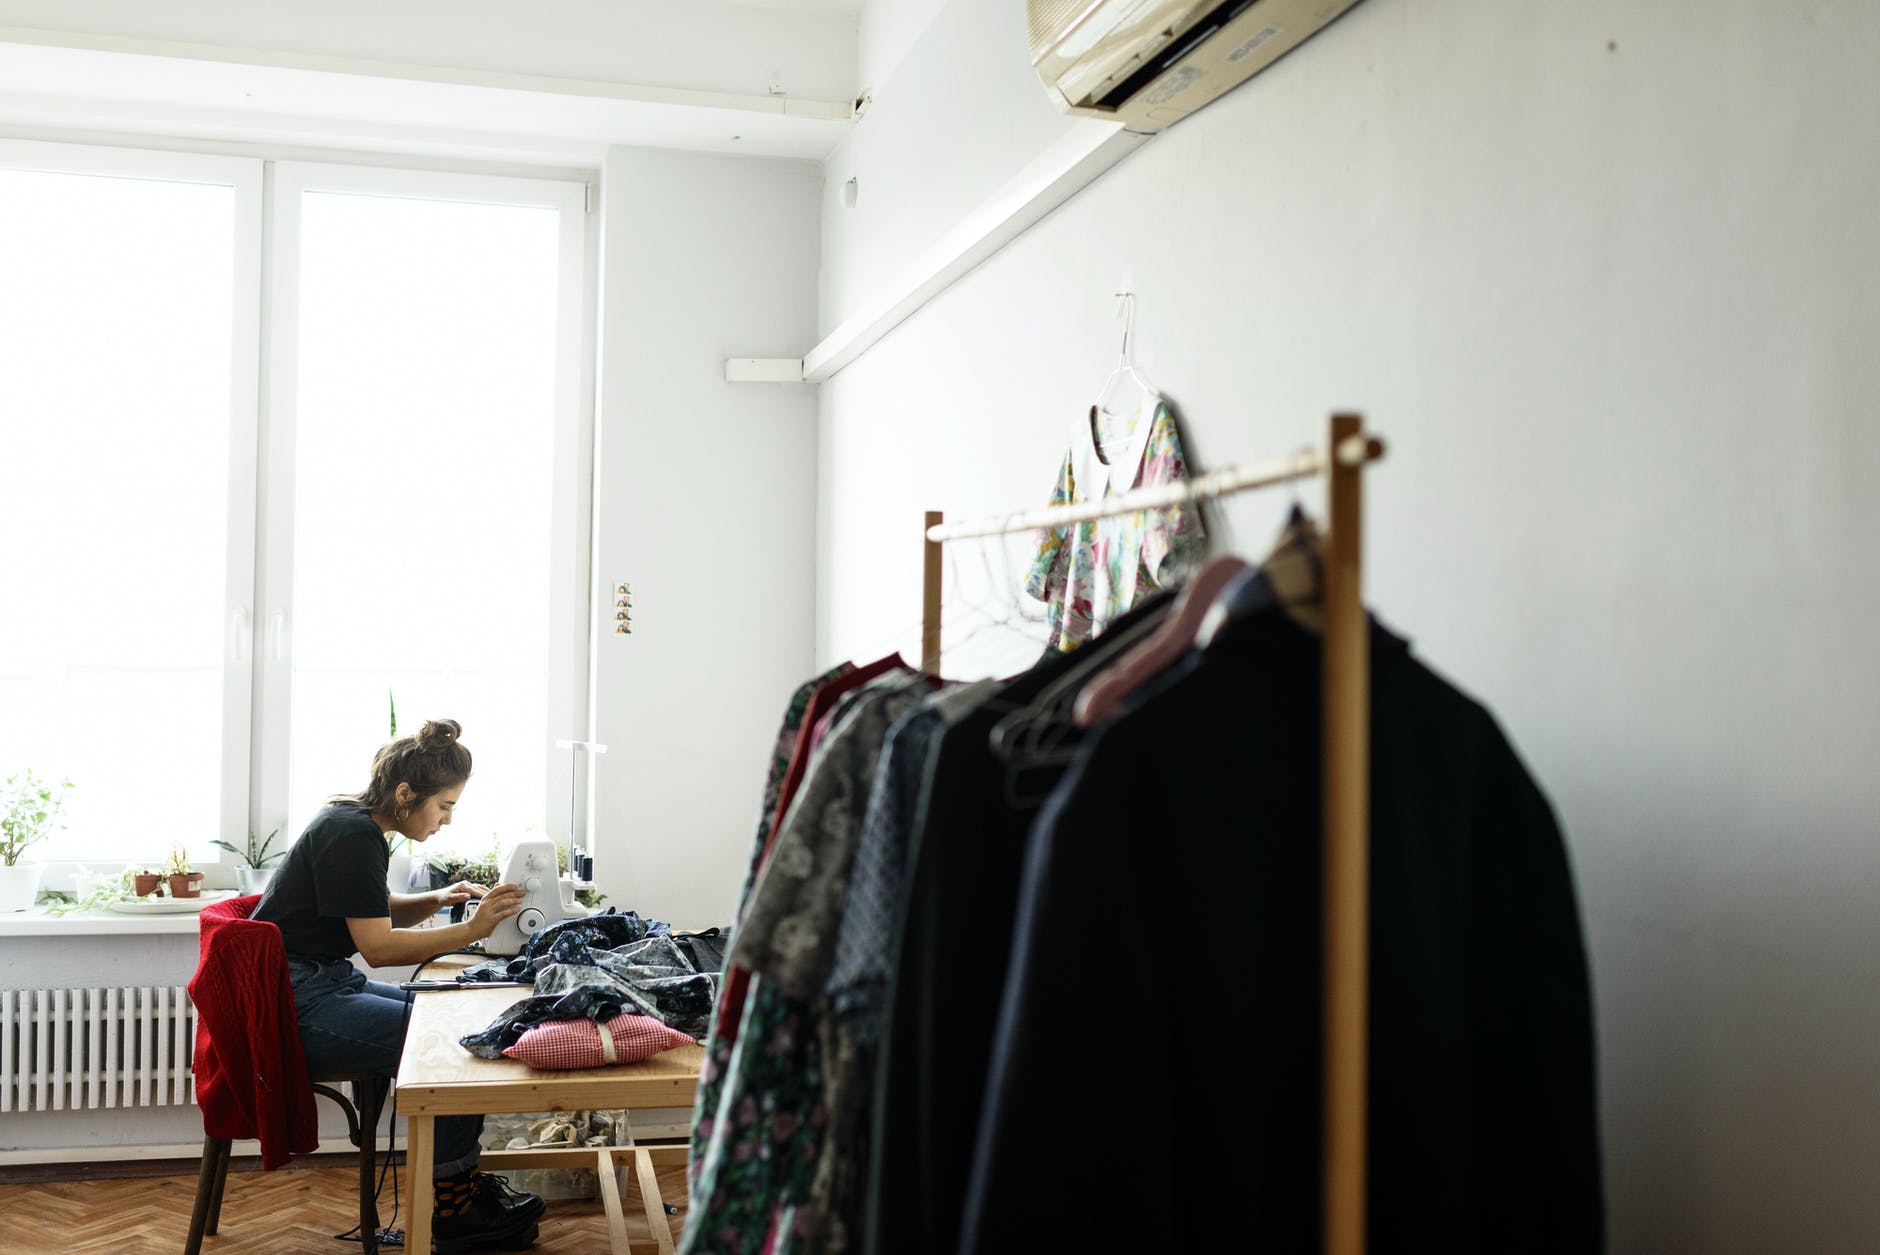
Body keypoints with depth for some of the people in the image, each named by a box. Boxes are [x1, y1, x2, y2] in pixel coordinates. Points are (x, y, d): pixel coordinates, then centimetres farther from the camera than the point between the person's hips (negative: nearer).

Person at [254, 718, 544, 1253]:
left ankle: (462, 1182, 7)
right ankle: (454, 1211, -4)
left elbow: (378, 913, 23)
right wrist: (471, 930, -18)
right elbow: (379, 946, -21)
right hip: (298, 1003, -10)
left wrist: (437, 900, 6)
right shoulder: (352, 835, -20)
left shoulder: (356, 823, 11)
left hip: (321, 985, 10)